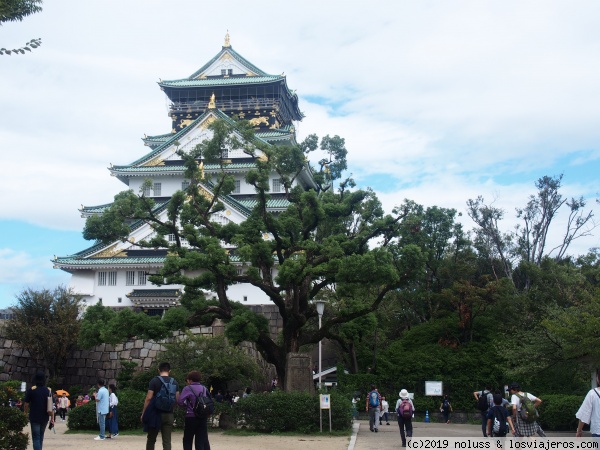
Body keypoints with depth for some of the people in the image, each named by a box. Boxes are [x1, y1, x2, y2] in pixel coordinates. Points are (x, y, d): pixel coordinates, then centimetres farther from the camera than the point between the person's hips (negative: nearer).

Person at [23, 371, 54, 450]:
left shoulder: (31, 390, -6)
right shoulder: (48, 391, 2)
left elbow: (26, 404, -5)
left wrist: (26, 414, 9)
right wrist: (52, 418, 2)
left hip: (34, 417, -4)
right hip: (45, 418, 4)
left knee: (36, 438, -5)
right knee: (41, 437, 21)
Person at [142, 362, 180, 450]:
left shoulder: (154, 381, -5)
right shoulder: (174, 382, 6)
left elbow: (149, 398, -9)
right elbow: (177, 399, 5)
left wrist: (143, 413, -4)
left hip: (156, 414, -2)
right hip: (169, 414, 2)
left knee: (151, 439, 11)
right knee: (167, 441, 2)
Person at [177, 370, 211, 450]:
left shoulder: (188, 389, -7)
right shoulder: (204, 389, 8)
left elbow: (180, 402, -14)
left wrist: (186, 405, 4)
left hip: (191, 417, -4)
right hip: (203, 418, 4)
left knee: (187, 441, 10)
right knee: (203, 440, 6)